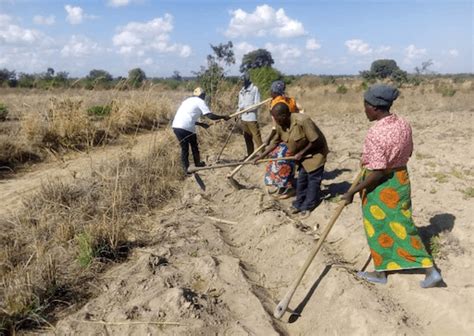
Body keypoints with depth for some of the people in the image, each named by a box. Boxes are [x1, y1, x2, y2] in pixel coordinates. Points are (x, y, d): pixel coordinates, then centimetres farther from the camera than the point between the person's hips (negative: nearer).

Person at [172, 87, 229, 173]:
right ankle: (198, 164, 31)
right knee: (194, 147, 16)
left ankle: (186, 169, 15)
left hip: (176, 126, 6)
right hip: (186, 128, -6)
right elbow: (210, 116, -4)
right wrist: (223, 117, 8)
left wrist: (201, 124, 31)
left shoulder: (187, 100, 27)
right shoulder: (200, 101, 5)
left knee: (184, 149, 15)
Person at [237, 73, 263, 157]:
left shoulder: (255, 89, -5)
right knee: (247, 137, 12)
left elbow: (257, 104, -10)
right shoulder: (241, 91, 14)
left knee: (256, 136, -8)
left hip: (251, 118, -6)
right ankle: (250, 154, 21)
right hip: (243, 118, 6)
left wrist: (246, 108, -16)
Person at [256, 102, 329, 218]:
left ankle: (308, 206, 12)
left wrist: (301, 153, -20)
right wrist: (261, 156, 2)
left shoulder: (302, 121, -35)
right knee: (301, 179, 13)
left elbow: (315, 141, -28)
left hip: (315, 152, -7)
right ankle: (299, 204, 26)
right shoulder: (280, 125, -12)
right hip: (302, 153, 7)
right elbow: (275, 142, 3)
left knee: (313, 179, 0)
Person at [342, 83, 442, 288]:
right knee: (402, 227, 19)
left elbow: (377, 173, -26)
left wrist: (352, 192, -20)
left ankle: (381, 273, 31)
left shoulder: (375, 133, -27)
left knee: (378, 230, 12)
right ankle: (430, 270, 25)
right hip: (401, 179, 8)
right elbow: (408, 153, 12)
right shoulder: (403, 125, -2)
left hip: (381, 186, -7)